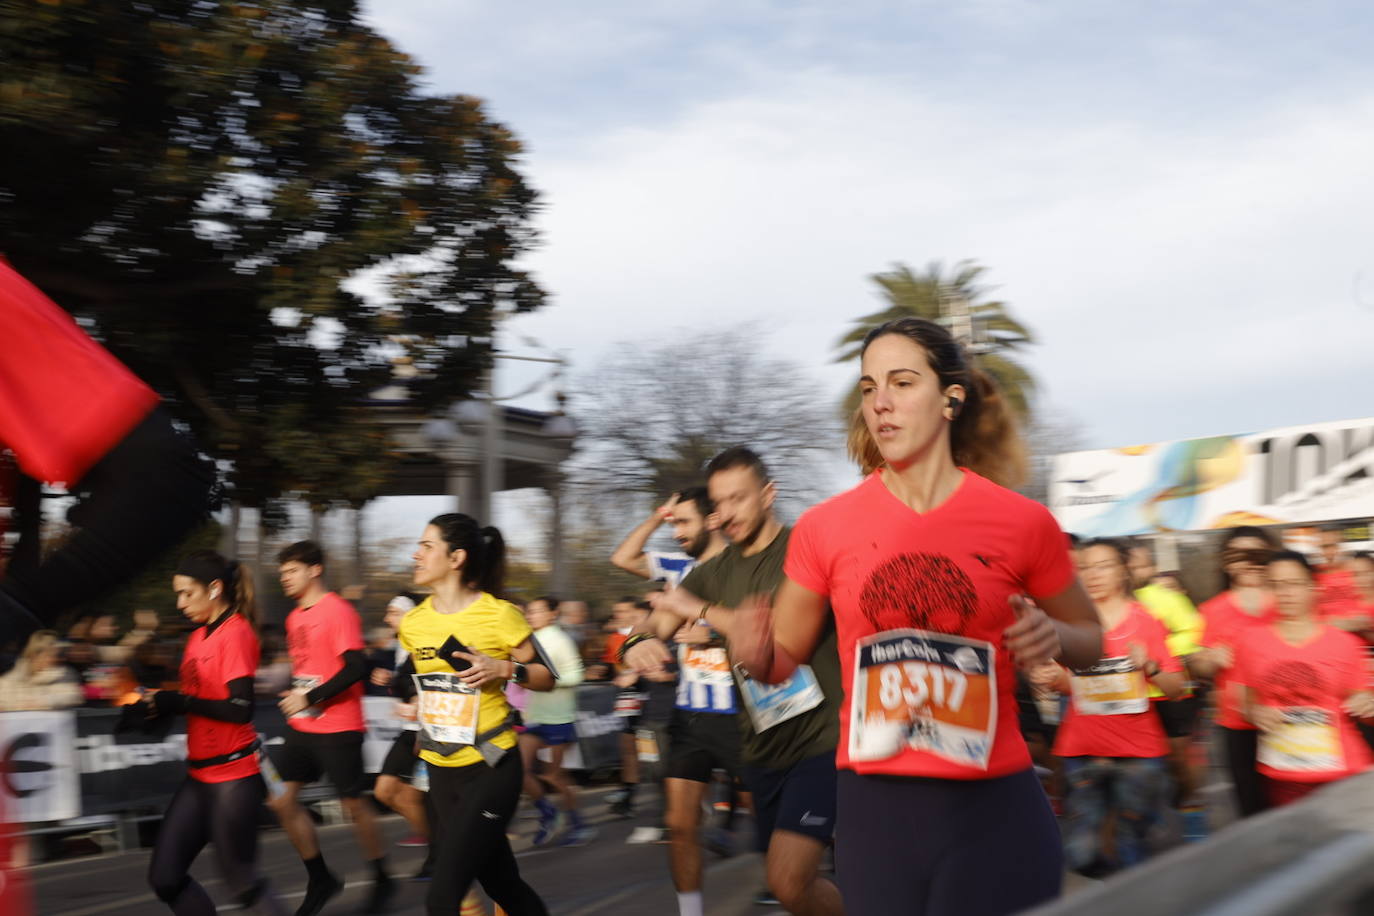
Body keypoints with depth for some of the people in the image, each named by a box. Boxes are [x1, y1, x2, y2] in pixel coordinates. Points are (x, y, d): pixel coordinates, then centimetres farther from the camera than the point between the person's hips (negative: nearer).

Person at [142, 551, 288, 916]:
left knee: (241, 882, 2)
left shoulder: (236, 633, -14)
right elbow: (196, 700, 14)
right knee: (165, 877, 7)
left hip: (234, 775, -8)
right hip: (200, 775, 8)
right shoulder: (198, 637, 10)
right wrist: (158, 702, -2)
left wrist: (179, 702, -18)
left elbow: (240, 709, -21)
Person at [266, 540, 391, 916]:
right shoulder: (295, 617, 11)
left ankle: (382, 880, 21)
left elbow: (355, 669, -20)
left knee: (354, 804, 2)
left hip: (338, 729, -8)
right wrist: (293, 695, 7)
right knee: (282, 800, 2)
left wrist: (311, 698, -20)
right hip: (301, 727, 8)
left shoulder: (339, 611, -14)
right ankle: (321, 878, 16)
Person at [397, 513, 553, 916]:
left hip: (491, 769, -6)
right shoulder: (413, 622, 3)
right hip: (442, 771, 6)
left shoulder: (500, 615, -12)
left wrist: (506, 669, -20)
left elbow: (547, 677, -4)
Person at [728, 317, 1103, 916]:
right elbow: (782, 660, 9)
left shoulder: (1023, 523, -4)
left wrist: (1052, 636, -11)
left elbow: (1092, 641, 12)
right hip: (874, 809, 2)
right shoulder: (824, 528, -2)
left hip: (992, 809, -1)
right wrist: (754, 653, -14)